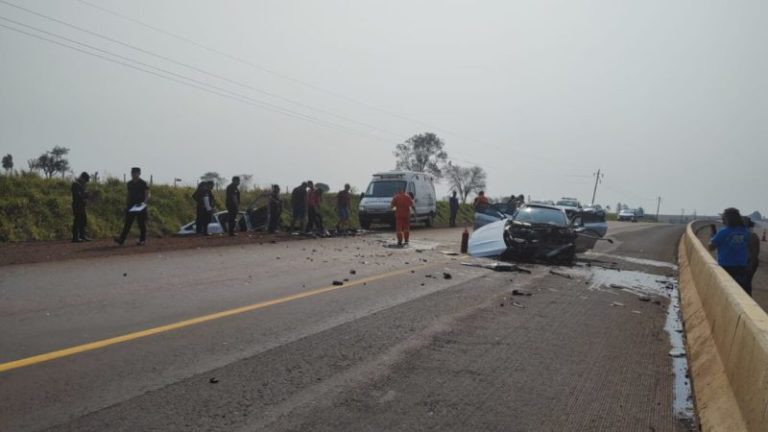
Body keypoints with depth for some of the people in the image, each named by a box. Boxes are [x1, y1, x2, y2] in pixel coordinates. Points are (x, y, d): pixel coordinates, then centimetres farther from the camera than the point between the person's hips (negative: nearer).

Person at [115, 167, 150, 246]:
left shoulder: (143, 183, -4)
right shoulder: (129, 183, 12)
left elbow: (147, 194, -7)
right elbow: (129, 195, 19)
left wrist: (144, 202, -22)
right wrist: (126, 205, 15)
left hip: (140, 207, -5)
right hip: (131, 207, 5)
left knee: (142, 224, 2)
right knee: (127, 223, -1)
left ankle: (142, 240, 12)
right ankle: (121, 239, -5)